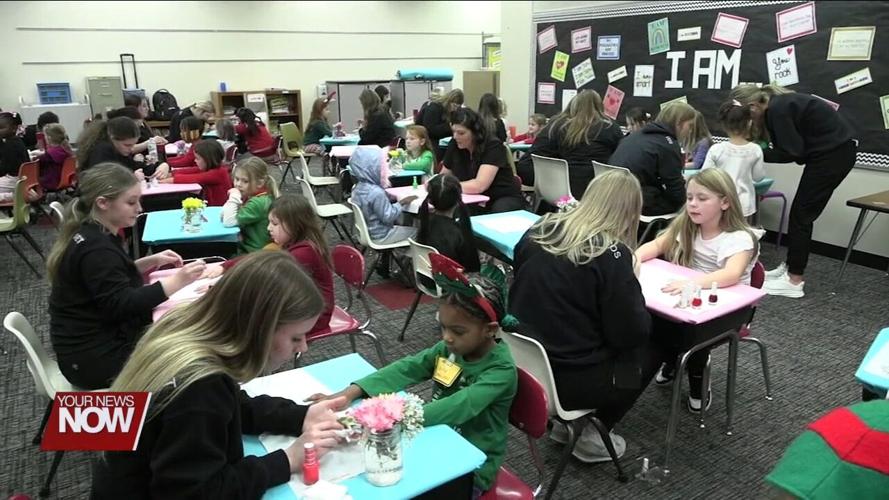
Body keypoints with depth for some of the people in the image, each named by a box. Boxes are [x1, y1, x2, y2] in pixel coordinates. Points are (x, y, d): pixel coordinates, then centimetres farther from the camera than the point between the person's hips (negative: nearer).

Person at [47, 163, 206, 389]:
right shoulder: (96, 248, -24)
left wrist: (151, 262, 4)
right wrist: (176, 282, -30)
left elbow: (114, 278, 17)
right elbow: (122, 305, -27)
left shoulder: (90, 234, 6)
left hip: (99, 340, 10)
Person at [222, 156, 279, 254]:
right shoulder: (249, 196, 4)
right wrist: (234, 197, -9)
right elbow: (223, 215, 5)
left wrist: (234, 198, -20)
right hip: (244, 246, 8)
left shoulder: (258, 202, -23)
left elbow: (228, 222, -24)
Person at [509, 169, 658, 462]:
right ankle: (592, 436, 18)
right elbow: (631, 334, -13)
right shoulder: (611, 253, -17)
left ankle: (567, 422, 24)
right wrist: (631, 280, 3)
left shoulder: (538, 231, 0)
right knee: (650, 348, 17)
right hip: (566, 380, -6)